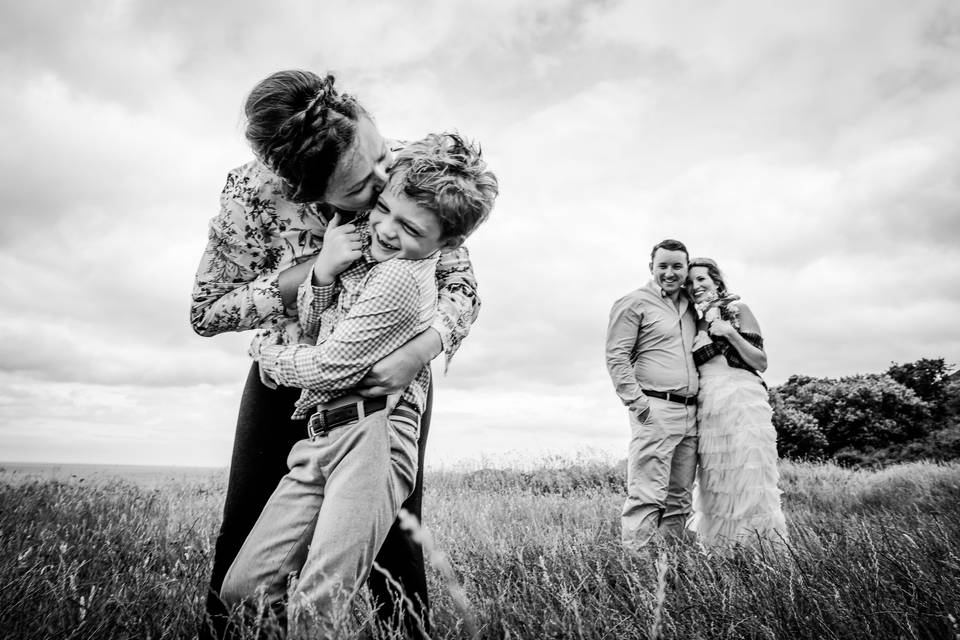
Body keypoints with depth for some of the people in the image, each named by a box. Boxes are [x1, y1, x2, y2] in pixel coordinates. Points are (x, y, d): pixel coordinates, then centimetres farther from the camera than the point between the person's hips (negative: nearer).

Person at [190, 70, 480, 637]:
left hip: (392, 376, 0)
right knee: (245, 533, 8)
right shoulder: (255, 193, -23)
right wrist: (314, 269, -29)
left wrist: (419, 352, -38)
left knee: (394, 543, -1)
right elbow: (207, 312, -14)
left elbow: (462, 285, -17)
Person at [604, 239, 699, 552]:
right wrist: (637, 401, -16)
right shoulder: (634, 303, -1)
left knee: (680, 497, 11)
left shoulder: (690, 306, 20)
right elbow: (616, 357, -8)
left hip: (690, 412, 7)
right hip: (656, 409, -7)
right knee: (647, 496, -11)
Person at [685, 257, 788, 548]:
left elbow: (761, 363, -2)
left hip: (741, 402, -5)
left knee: (747, 479, -4)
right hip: (707, 408, 5)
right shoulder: (695, 322, 17)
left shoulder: (737, 310, 3)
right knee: (715, 485, 6)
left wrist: (731, 333, -12)